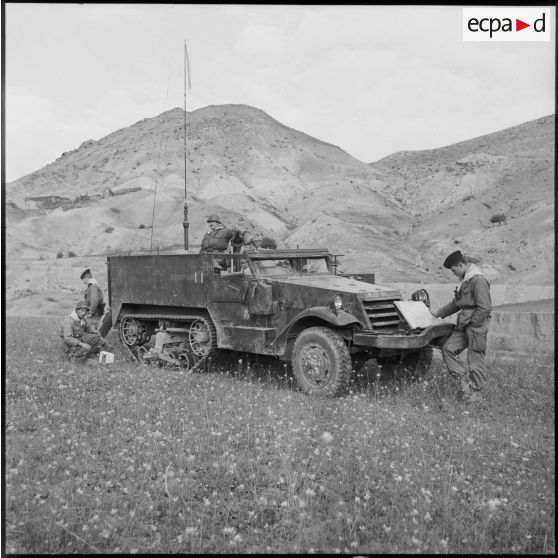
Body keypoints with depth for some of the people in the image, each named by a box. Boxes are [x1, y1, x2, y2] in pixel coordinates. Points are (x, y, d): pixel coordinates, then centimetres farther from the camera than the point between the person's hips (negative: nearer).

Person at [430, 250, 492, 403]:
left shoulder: (478, 280, -17)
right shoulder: (464, 280, 13)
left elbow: (485, 308, -20)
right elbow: (456, 303, 24)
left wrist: (472, 324, -14)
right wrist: (438, 313, 22)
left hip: (477, 325, -9)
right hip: (463, 325, 9)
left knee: (475, 359, 1)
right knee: (448, 349, 4)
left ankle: (476, 392, 15)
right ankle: (464, 378, 13)